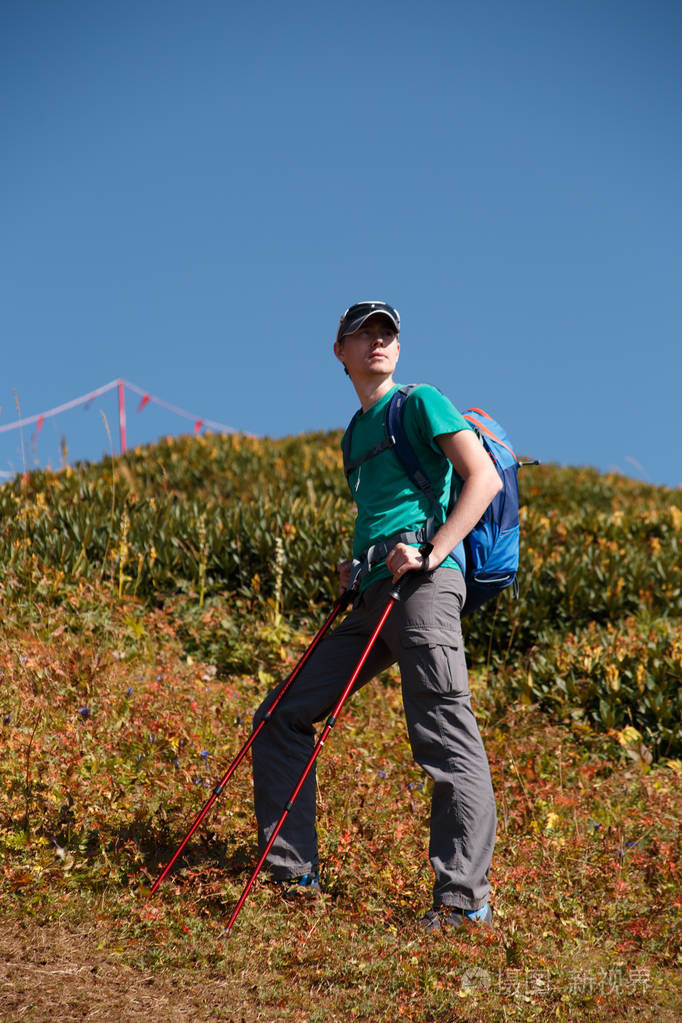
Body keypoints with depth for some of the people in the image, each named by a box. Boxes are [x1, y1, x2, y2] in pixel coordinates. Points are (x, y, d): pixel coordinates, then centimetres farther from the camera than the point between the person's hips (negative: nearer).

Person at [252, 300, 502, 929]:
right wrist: (357, 565, 15)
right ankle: (292, 873, 12)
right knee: (280, 718, 8)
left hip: (423, 587, -9)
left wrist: (432, 553, -17)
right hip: (373, 597, 9)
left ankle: (465, 896, -11)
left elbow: (485, 479, -7)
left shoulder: (420, 402, 4)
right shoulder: (357, 429, 26)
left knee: (446, 738, -14)